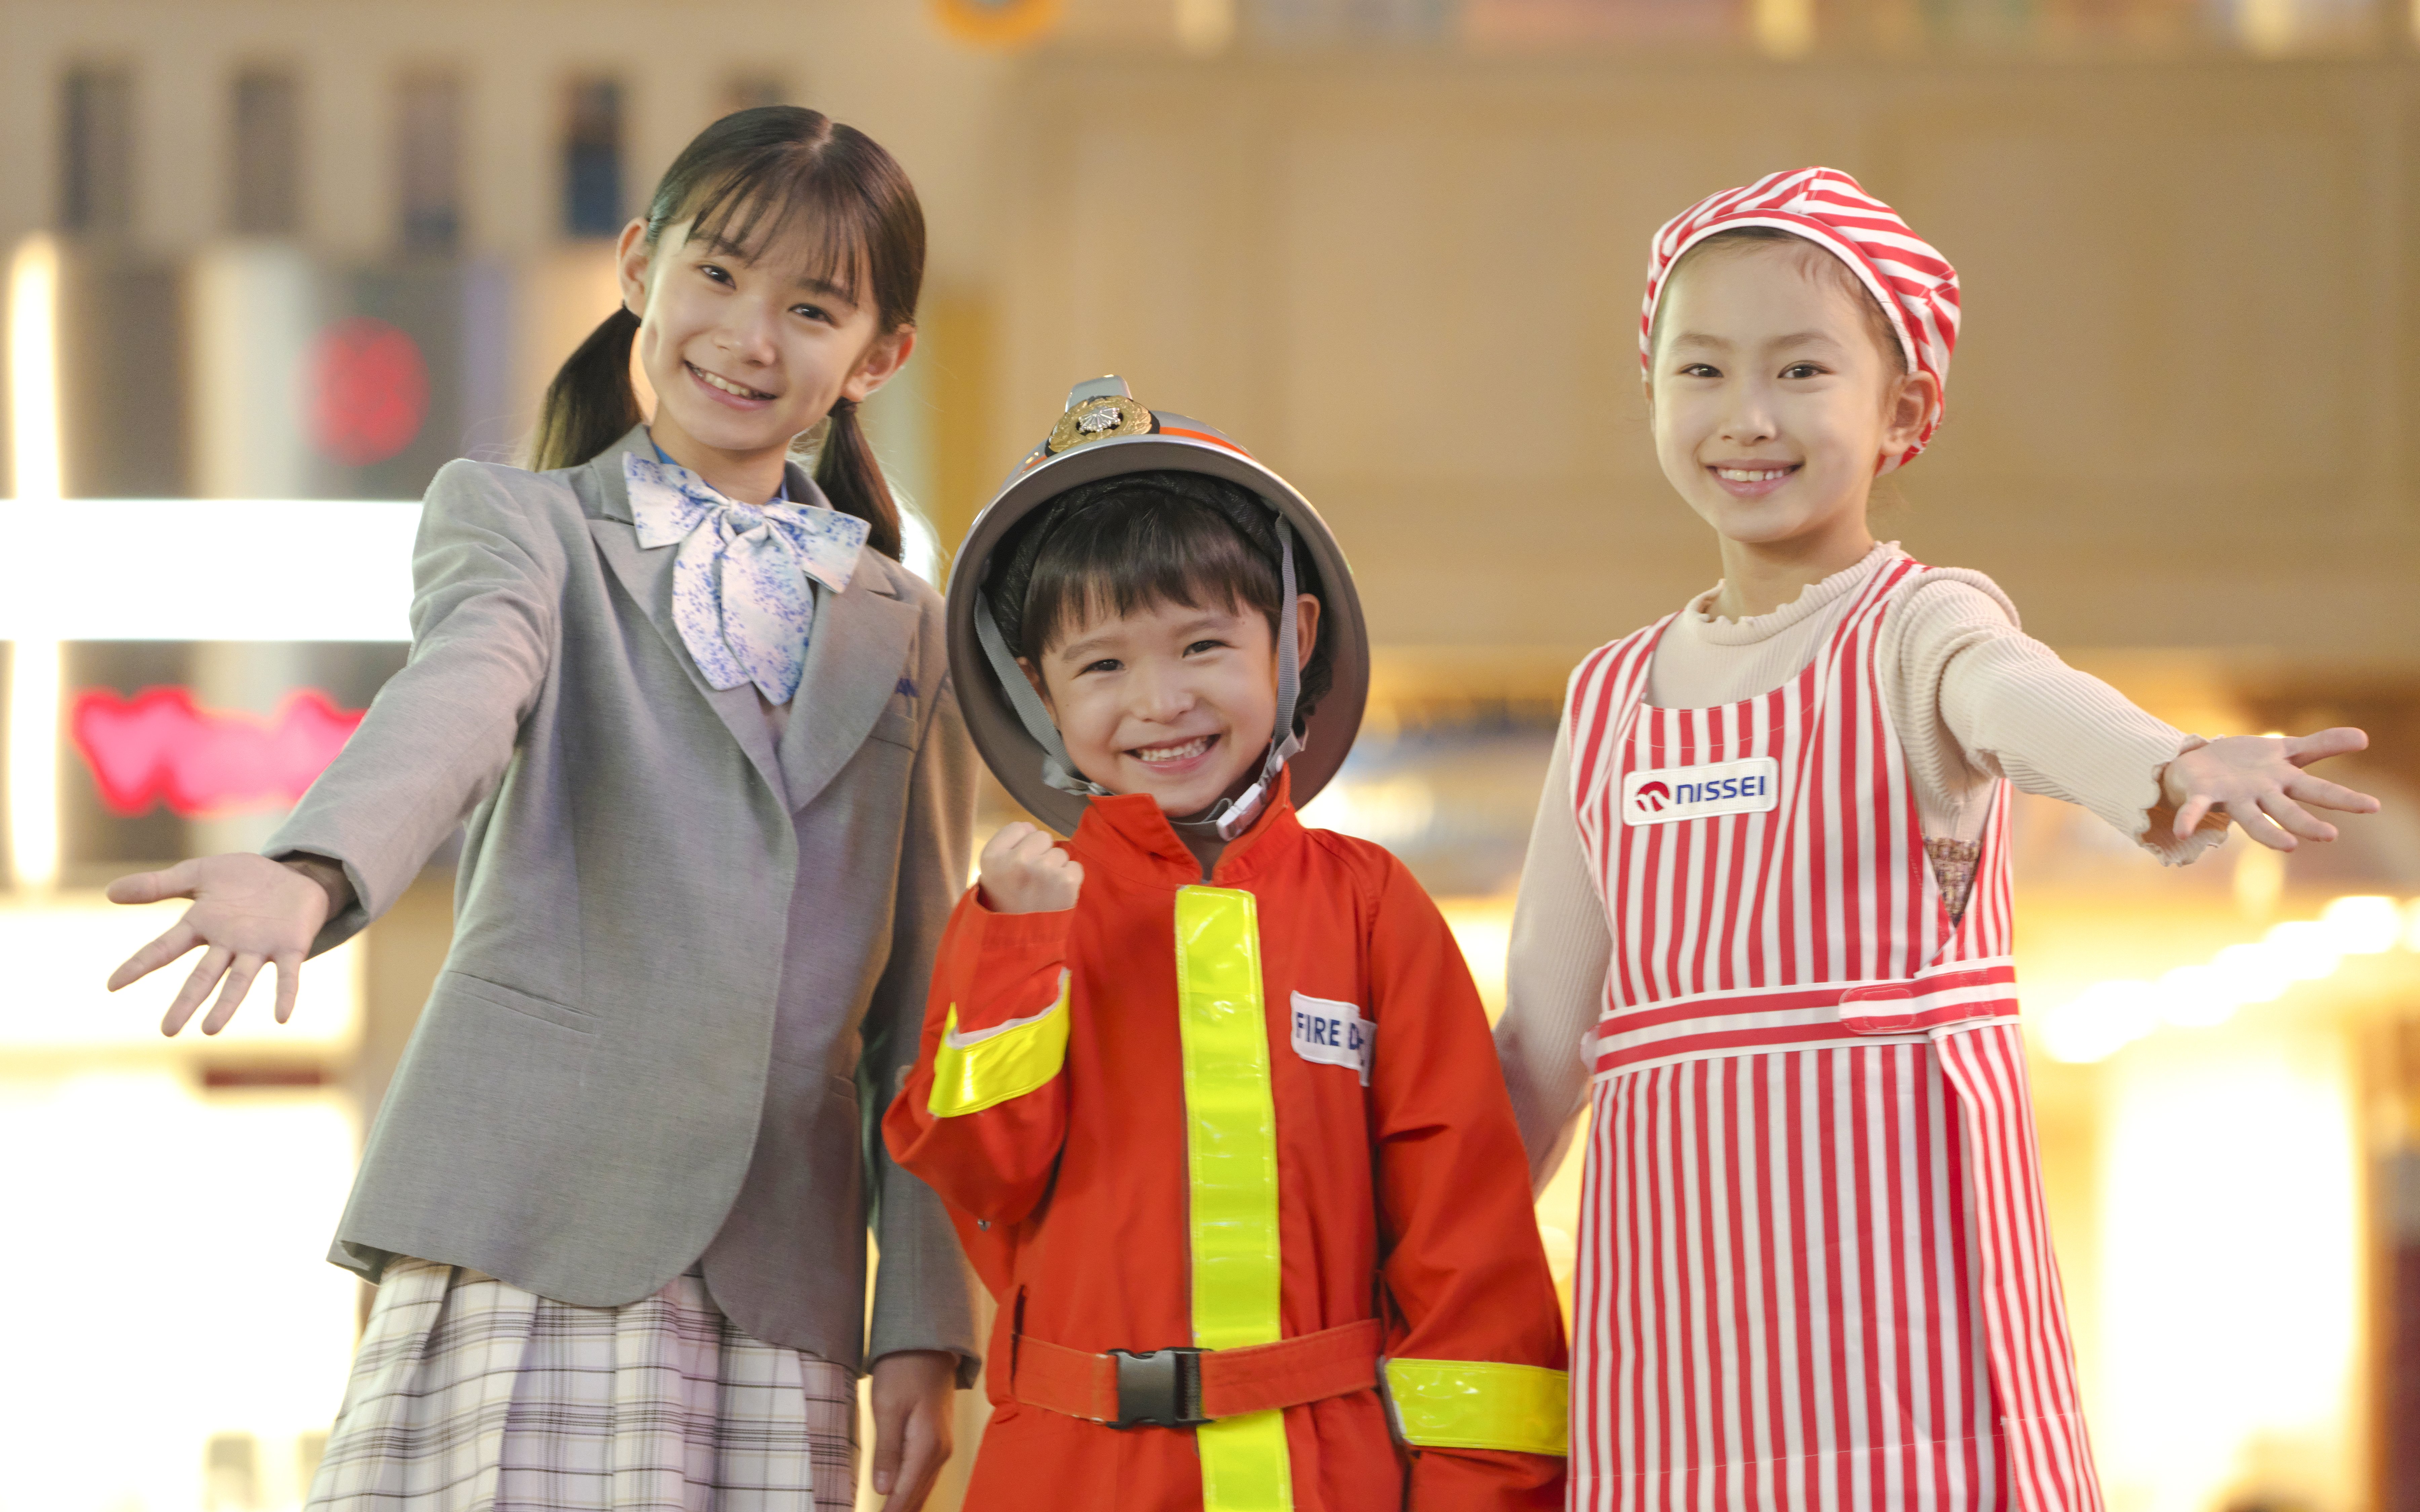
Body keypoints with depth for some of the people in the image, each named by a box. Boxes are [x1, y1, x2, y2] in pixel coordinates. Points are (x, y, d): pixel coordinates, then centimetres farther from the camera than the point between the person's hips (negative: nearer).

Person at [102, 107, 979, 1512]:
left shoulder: (907, 631, 18)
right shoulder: (519, 522, 8)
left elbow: (919, 999, 17)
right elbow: (456, 701, -15)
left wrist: (926, 1328, 10)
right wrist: (313, 876, -37)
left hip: (782, 1278, 3)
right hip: (531, 1226, -3)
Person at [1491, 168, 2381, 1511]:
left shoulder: (1920, 629, -3)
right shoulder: (1613, 697, 12)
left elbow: (2026, 701, -28)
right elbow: (1546, 1038, 18)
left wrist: (2174, 774, -50)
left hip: (1890, 1240, -4)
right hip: (1684, 1279, 4)